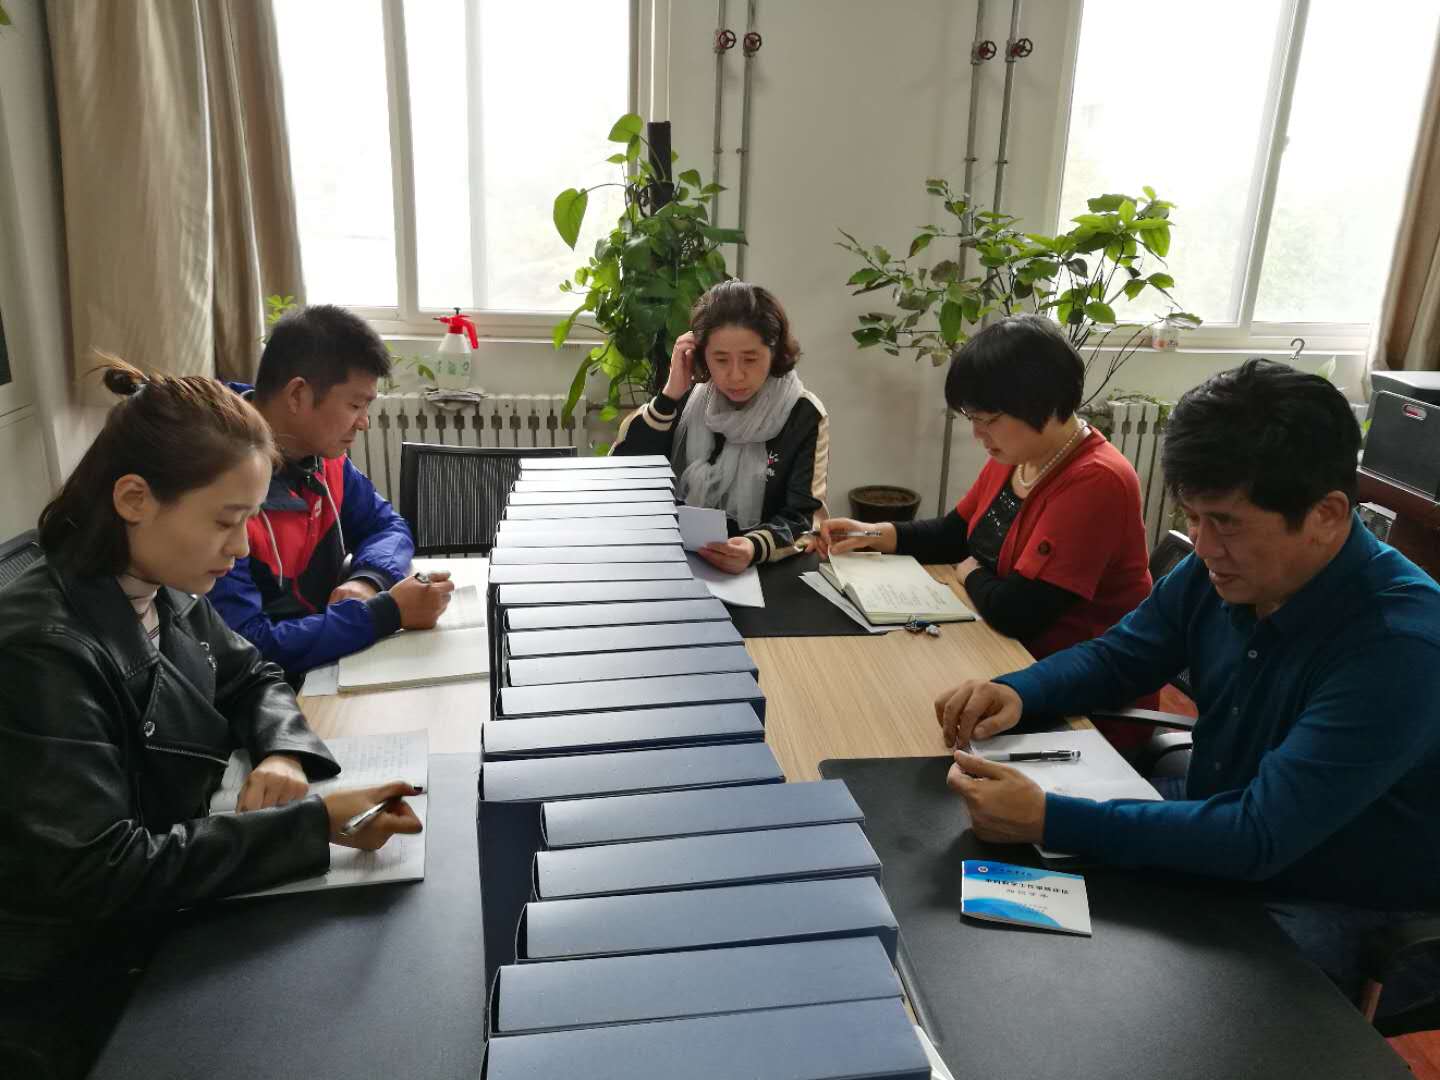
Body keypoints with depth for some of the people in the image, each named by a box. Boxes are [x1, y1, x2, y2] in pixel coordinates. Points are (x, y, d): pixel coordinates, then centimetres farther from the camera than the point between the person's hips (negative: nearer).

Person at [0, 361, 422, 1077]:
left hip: (168, 916, 7)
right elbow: (101, 872, -30)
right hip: (85, 992, -7)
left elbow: (251, 677, 12)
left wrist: (282, 753, -10)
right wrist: (314, 824, -33)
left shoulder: (167, 597, -3)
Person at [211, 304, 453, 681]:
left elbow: (387, 525, 11)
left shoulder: (321, 454, -1)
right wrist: (388, 611, -28)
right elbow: (246, 648, -28)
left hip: (339, 658, 7)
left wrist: (367, 581, -12)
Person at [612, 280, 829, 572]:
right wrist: (670, 396, -9)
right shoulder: (685, 400, 4)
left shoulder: (804, 416, -4)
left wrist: (755, 548, -29)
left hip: (762, 572, 0)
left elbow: (806, 516, -9)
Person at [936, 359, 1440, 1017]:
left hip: (1336, 915, -6)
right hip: (1216, 843, 7)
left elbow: (1260, 836, -34)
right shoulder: (1226, 567, -10)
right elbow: (1119, 658, 5)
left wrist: (1047, 820, -39)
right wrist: (1015, 693, -16)